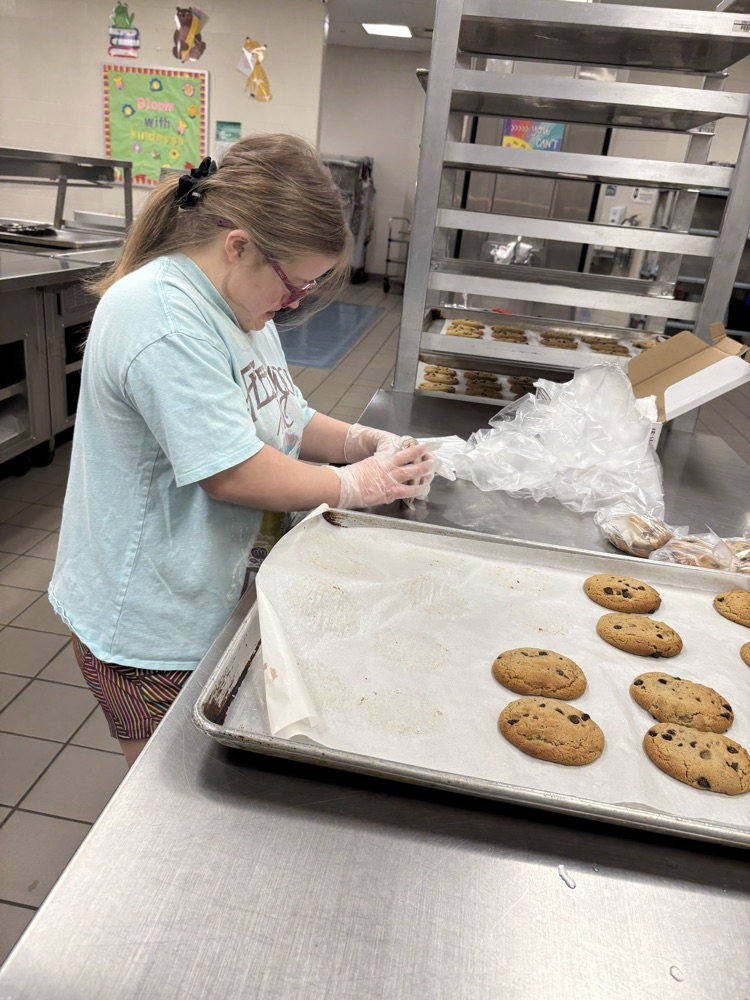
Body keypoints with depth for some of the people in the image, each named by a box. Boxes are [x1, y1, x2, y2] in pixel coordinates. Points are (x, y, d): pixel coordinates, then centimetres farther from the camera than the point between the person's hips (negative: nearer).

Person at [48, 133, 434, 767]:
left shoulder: (239, 298, 7)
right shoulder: (161, 314, -25)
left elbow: (281, 419, 14)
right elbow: (229, 471, -27)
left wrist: (364, 442, -2)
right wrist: (353, 485, -16)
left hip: (223, 597, 9)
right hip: (154, 631, -9)